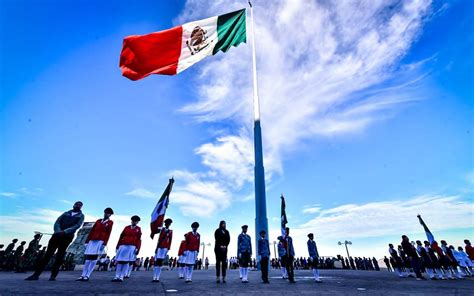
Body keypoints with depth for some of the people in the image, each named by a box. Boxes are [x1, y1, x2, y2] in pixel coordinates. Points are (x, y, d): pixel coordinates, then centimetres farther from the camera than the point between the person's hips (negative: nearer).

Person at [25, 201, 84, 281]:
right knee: (48, 254, 0)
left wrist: (65, 231, -19)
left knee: (59, 256, -1)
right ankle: (36, 274, 8)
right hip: (57, 235, 2)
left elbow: (77, 225, -7)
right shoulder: (66, 213, 16)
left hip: (68, 236, -2)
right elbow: (57, 222, 5)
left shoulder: (81, 215, 7)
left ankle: (53, 275, 7)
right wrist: (58, 231, -14)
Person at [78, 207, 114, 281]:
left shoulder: (110, 222, 2)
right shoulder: (98, 221, 16)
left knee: (94, 259, -4)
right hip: (92, 241, 4)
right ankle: (83, 275, 13)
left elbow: (108, 233, -6)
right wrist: (87, 241, 9)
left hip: (100, 241, -4)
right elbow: (92, 231, 15)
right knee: (88, 258, 6)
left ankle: (87, 276, 2)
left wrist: (104, 244, -13)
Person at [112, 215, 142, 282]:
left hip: (132, 247, -3)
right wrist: (117, 246, 5)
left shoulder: (138, 229, 5)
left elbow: (139, 239, -1)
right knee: (119, 261, 4)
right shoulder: (126, 228, 11)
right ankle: (117, 276, 13)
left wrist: (137, 249, -8)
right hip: (123, 246, 3)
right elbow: (121, 237, 11)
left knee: (126, 262, -2)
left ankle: (121, 277, 6)